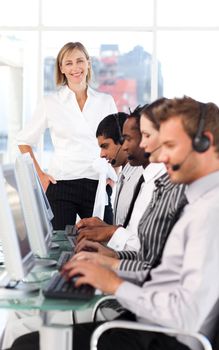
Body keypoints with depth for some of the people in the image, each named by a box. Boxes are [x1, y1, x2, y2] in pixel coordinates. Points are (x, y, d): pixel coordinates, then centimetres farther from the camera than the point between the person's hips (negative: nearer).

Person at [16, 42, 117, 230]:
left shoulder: (106, 101, 9)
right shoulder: (50, 103, 4)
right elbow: (24, 142, 11)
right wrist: (39, 175, 2)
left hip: (98, 185, 2)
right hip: (61, 185, -1)